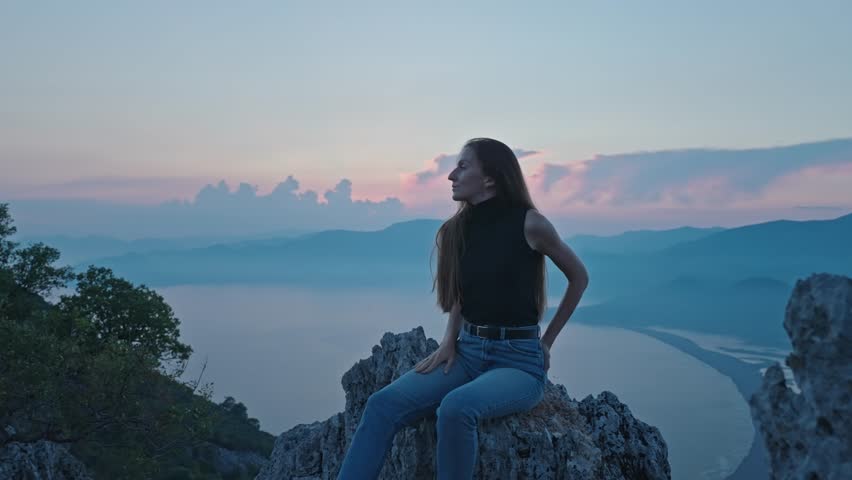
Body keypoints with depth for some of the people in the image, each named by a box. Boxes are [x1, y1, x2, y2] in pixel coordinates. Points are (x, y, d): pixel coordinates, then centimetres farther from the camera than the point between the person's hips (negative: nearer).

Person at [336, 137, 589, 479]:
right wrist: (449, 340, 3)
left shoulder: (529, 223, -9)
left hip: (520, 358, -5)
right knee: (384, 403, -19)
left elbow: (579, 277, 5)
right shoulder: (458, 228, 7)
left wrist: (547, 341, 6)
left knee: (455, 407, -36)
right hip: (468, 352, 5)